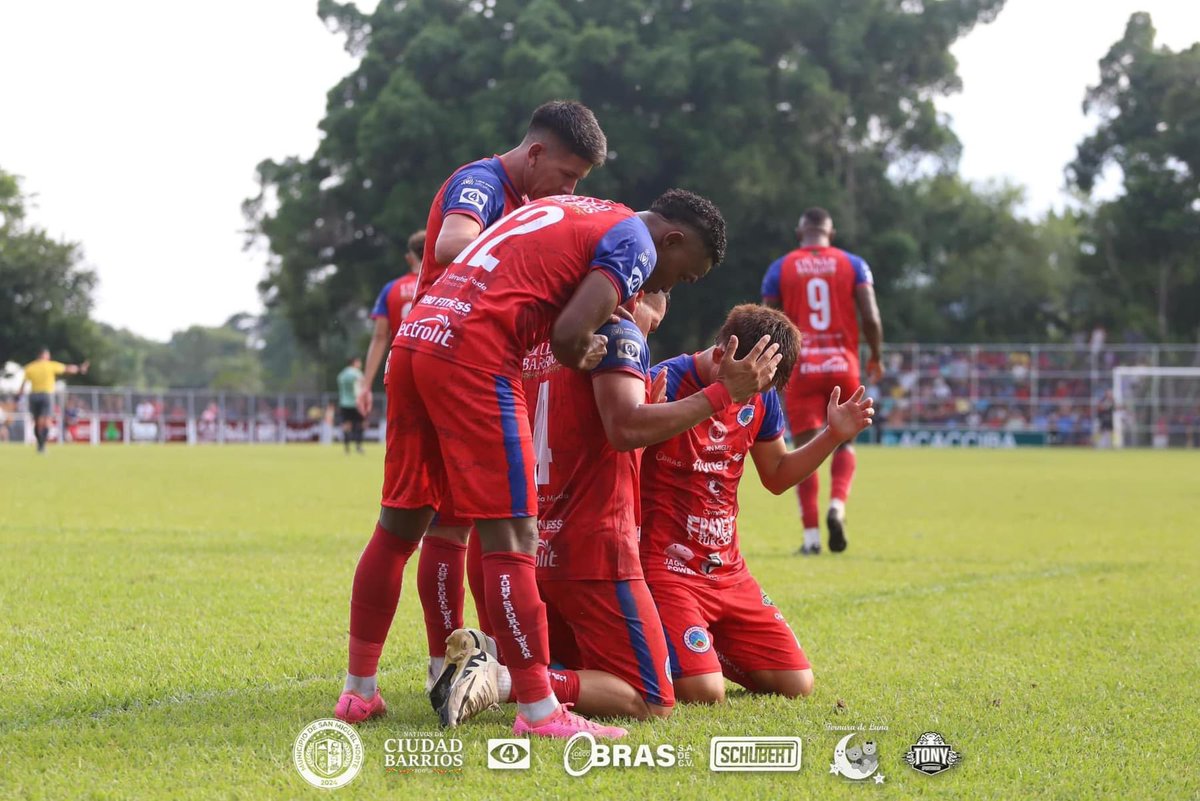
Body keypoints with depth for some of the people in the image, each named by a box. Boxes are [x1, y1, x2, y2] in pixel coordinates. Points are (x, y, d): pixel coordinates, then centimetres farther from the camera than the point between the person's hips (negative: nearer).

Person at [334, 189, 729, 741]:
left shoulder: (564, 209, 27)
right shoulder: (634, 243, 1)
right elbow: (570, 334, -12)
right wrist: (583, 356, 9)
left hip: (413, 337, 9)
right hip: (473, 359, -9)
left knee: (401, 523, 16)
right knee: (510, 535, -6)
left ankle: (358, 691, 23)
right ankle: (538, 712, -5)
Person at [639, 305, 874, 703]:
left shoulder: (759, 396, 7)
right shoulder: (666, 383, -16)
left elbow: (777, 476, 21)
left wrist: (833, 436, 6)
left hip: (727, 571, 7)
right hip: (665, 565, -7)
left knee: (797, 684, 4)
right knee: (704, 692, -24)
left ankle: (709, 651, 26)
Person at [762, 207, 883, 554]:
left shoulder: (780, 268, 3)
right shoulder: (853, 265, 3)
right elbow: (871, 318, -6)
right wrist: (876, 358, 10)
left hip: (800, 369, -1)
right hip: (842, 366, 1)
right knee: (844, 442, 17)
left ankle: (811, 534, -4)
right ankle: (837, 506, -9)